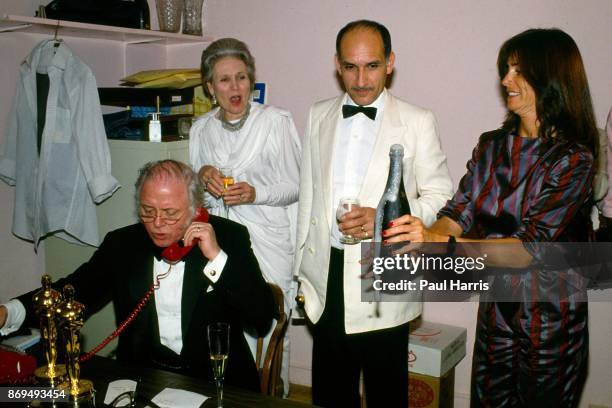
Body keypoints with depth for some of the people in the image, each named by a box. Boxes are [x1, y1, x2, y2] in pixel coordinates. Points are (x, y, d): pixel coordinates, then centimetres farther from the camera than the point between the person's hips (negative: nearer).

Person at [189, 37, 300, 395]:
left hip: (269, 244, -4)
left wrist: (255, 194, -22)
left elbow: (294, 186, -5)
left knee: (273, 334, 6)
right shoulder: (202, 128, 7)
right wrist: (204, 176, -7)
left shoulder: (277, 121, -7)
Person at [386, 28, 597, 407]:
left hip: (551, 324, -5)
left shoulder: (573, 159, -17)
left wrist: (441, 242, -36)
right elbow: (458, 213, -4)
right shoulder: (492, 146, 1)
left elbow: (530, 248, -26)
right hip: (495, 312, 5)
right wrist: (421, 237, -25)